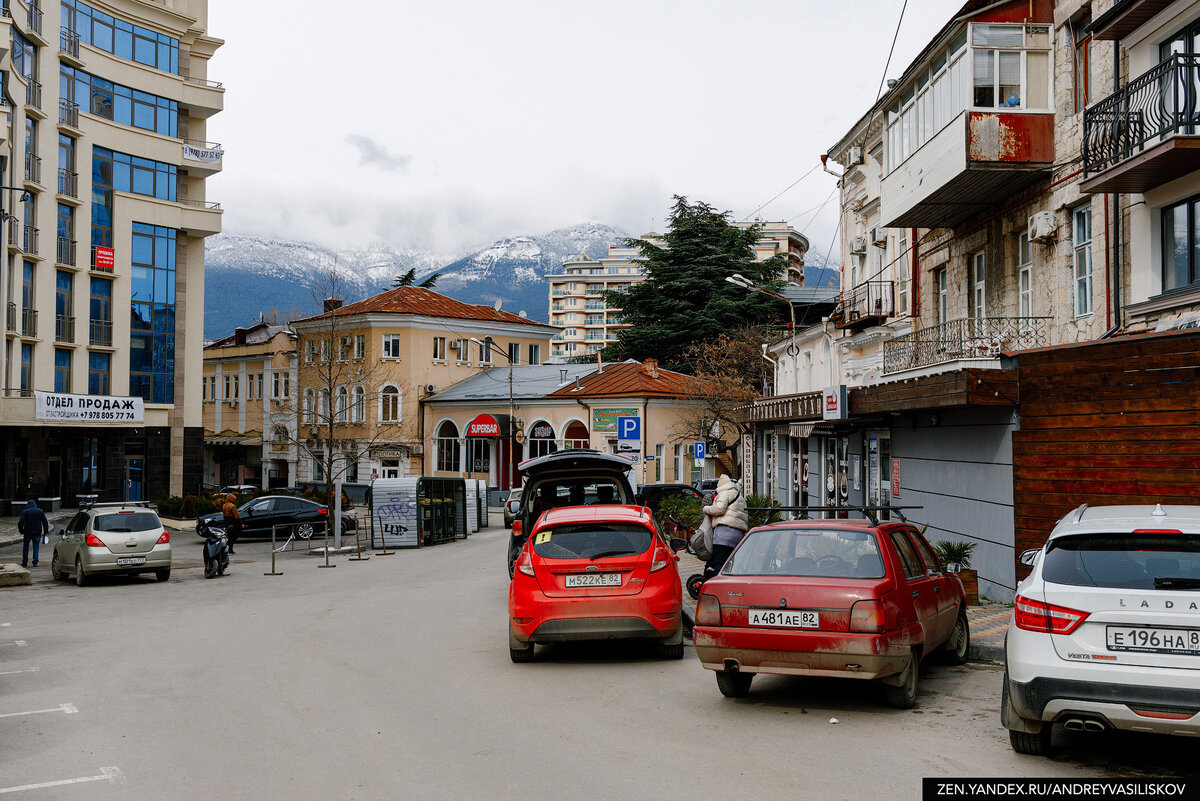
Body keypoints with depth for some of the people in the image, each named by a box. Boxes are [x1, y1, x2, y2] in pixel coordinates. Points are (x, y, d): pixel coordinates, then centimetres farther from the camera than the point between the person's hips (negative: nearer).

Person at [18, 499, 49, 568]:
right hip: (37, 532, 1)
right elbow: (45, 522, 3)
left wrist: (21, 531, 5)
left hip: (28, 532, -1)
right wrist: (46, 531, 12)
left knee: (25, 546, 13)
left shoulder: (25, 512, -3)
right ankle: (35, 562, -2)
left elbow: (20, 523, -9)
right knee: (36, 546, 5)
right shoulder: (40, 511, 3)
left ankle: (24, 562, 14)